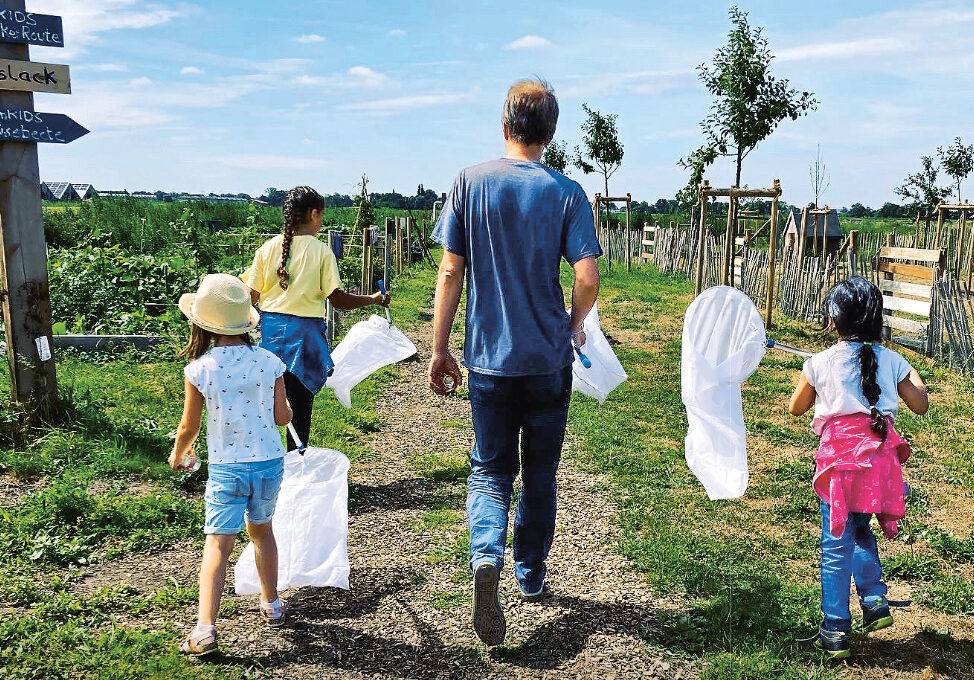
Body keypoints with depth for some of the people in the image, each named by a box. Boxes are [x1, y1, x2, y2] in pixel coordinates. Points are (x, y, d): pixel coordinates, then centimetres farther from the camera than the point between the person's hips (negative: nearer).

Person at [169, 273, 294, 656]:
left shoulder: (199, 369, -12)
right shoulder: (269, 362, -7)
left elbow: (189, 427, -3)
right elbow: (283, 417, -1)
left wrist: (178, 455, 18)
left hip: (226, 469, -3)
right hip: (270, 463, 3)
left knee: (217, 544, 2)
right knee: (261, 530, 23)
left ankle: (205, 628, -7)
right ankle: (272, 605, 36)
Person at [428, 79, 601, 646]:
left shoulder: (472, 182, -3)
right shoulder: (566, 192, -5)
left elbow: (451, 273, -5)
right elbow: (588, 277, -12)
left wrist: (439, 349, 2)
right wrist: (576, 324, 8)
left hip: (489, 357, 0)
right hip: (549, 359, 0)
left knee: (491, 469, 12)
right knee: (540, 473, 16)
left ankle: (487, 558, -13)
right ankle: (533, 578, 30)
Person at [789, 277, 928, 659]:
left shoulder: (820, 363, -4)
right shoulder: (891, 360, 3)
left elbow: (796, 408, 9)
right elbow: (920, 406, 10)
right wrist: (912, 376, 26)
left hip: (841, 458, -4)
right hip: (880, 456, 4)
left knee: (837, 545, 4)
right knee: (861, 530, 26)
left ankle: (835, 634, 10)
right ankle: (875, 602, 22)